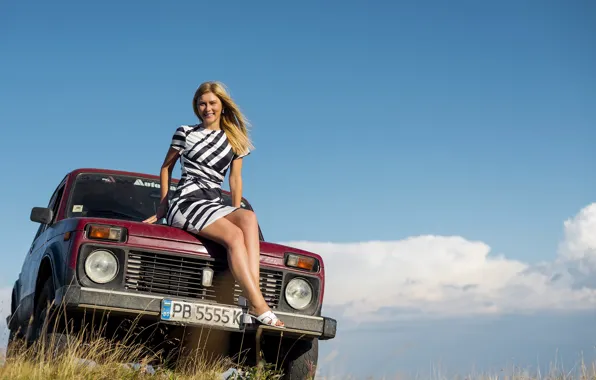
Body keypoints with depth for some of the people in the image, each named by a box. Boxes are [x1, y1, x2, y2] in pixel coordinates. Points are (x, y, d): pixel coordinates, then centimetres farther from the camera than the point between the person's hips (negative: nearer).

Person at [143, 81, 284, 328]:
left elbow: (235, 179, 17)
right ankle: (259, 307, -40)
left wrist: (235, 214, 9)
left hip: (214, 204, 4)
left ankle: (254, 296, -44)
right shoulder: (185, 133, 10)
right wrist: (163, 207, 14)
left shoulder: (235, 140, 17)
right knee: (234, 235, -31)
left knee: (249, 217, -32)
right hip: (185, 204, -3)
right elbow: (166, 168, 18)